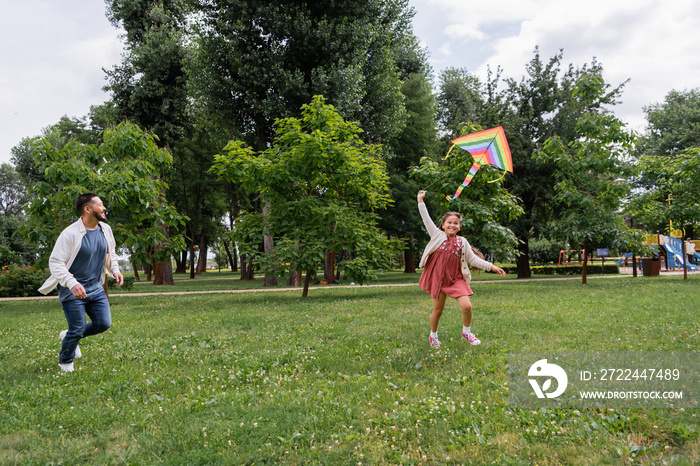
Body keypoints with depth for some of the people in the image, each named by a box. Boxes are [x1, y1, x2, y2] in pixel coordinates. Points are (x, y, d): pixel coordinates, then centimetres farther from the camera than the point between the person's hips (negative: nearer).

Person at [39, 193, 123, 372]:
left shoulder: (105, 230, 2)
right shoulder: (70, 234, -20)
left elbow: (111, 252, 20)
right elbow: (55, 262, -21)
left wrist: (115, 270, 2)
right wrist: (72, 284, -33)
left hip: (95, 287, 6)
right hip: (72, 291, -6)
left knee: (104, 323, 3)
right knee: (77, 329, -1)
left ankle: (70, 336, 31)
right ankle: (65, 362, 28)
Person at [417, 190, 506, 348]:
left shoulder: (462, 242, 6)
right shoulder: (437, 235, 1)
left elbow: (473, 259, 9)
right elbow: (426, 219, -1)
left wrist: (492, 267, 4)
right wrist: (420, 200, -2)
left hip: (456, 280, 1)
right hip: (438, 279, -1)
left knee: (467, 306, -13)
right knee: (437, 310, 7)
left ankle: (466, 332, 13)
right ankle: (433, 336, 31)